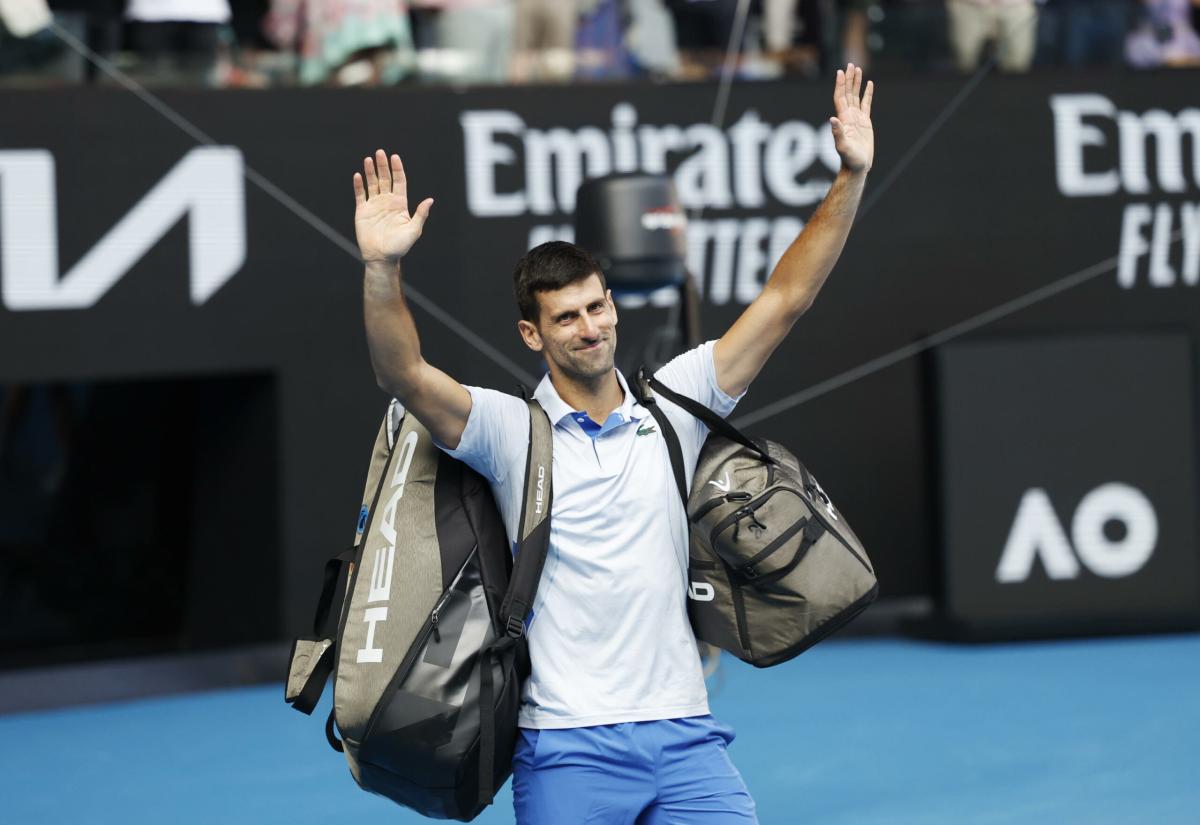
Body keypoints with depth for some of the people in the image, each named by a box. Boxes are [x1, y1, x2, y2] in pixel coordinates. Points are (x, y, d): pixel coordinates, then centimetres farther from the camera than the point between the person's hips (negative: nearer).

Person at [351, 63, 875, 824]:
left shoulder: (672, 404, 7)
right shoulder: (509, 429, 0)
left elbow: (784, 301, 5)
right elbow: (404, 373, -16)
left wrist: (852, 179, -1)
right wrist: (384, 269, -32)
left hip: (685, 735, 3)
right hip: (567, 751, -2)